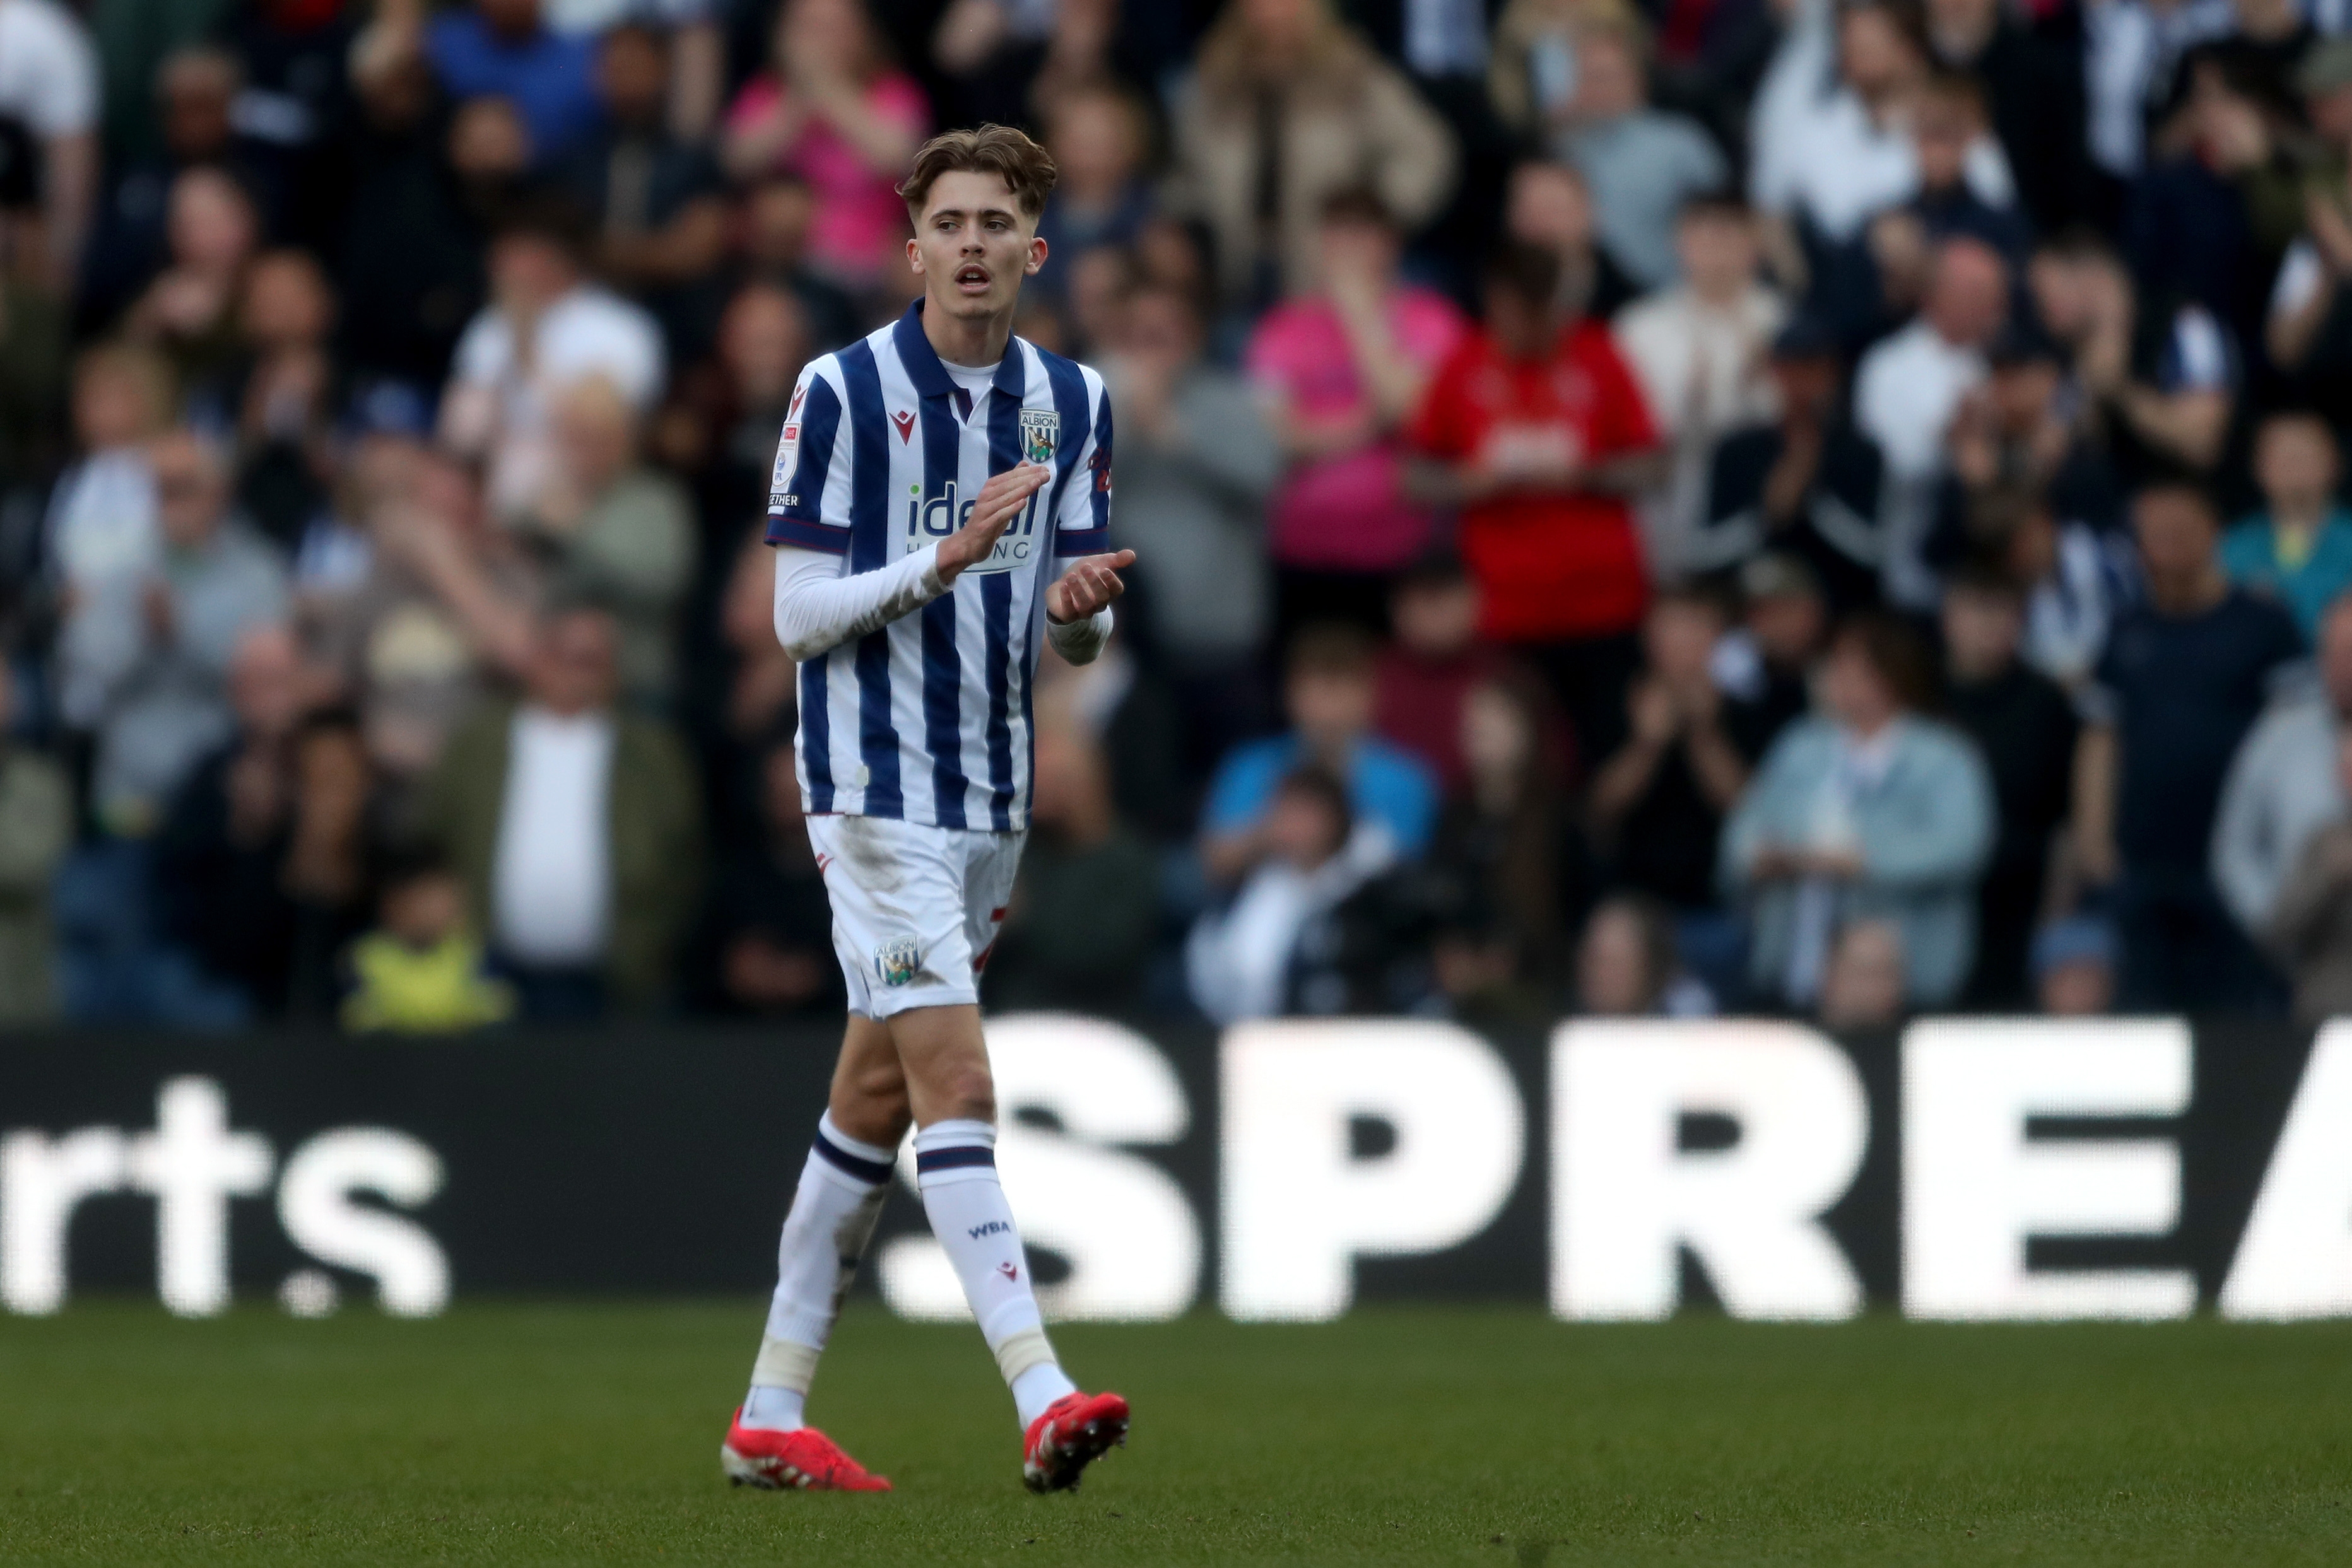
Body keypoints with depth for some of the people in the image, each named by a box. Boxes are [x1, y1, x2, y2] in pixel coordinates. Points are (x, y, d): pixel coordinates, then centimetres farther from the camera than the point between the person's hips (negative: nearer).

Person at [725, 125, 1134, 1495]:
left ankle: (773, 1416, 17)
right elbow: (799, 614, -9)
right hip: (878, 790, -6)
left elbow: (1078, 637, 10)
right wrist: (944, 561, -23)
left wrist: (1081, 604, -14)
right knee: (957, 1083, -16)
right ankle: (1044, 1399, -25)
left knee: (876, 1101, 10)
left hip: (994, 798, 6)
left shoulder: (1075, 402, 8)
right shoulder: (844, 391, -8)